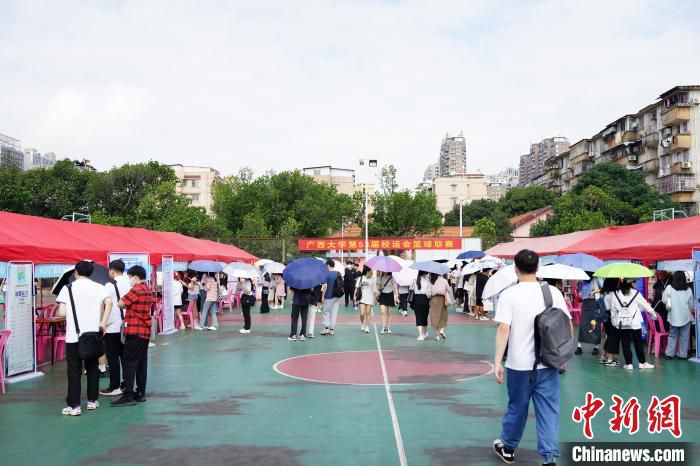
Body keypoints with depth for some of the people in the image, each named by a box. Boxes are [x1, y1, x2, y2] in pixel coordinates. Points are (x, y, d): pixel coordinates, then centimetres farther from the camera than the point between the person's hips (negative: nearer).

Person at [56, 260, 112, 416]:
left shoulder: (67, 288, -1)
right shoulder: (98, 287, 4)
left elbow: (62, 313, -7)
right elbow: (108, 303, -12)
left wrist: (72, 311, 14)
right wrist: (103, 322, -2)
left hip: (73, 336, -2)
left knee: (74, 371, 2)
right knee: (92, 368, 14)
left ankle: (74, 406, 1)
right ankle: (92, 401, 20)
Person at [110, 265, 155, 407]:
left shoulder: (136, 290, -14)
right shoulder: (149, 290, 14)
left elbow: (120, 304, -14)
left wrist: (127, 303, 7)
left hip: (134, 332, -9)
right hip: (145, 331, 9)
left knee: (130, 364, -7)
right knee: (142, 363, 11)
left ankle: (128, 396, -8)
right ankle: (140, 393, 15)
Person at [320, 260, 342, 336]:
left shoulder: (326, 274, -12)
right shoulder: (338, 274, 4)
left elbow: (325, 286, -16)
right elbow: (342, 284, 10)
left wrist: (323, 296, -9)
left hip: (329, 296, -5)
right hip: (337, 296, 5)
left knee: (326, 312, 8)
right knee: (334, 312, 9)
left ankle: (326, 328, 2)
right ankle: (332, 329, 10)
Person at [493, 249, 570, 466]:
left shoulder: (509, 294, -9)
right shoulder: (554, 292, 0)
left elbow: (503, 329, -15)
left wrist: (497, 361, -12)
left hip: (519, 363, -1)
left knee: (517, 407, 15)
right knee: (548, 410, 5)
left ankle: (507, 448, 33)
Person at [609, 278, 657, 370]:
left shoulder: (615, 294, 0)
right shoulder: (636, 293, -5)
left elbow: (613, 310, 4)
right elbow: (645, 305, 5)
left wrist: (614, 321, 15)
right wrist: (653, 314, 20)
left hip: (622, 323, 1)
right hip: (635, 323, -1)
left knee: (625, 344, 6)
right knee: (638, 343, 10)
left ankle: (628, 364, 8)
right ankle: (642, 362, 18)